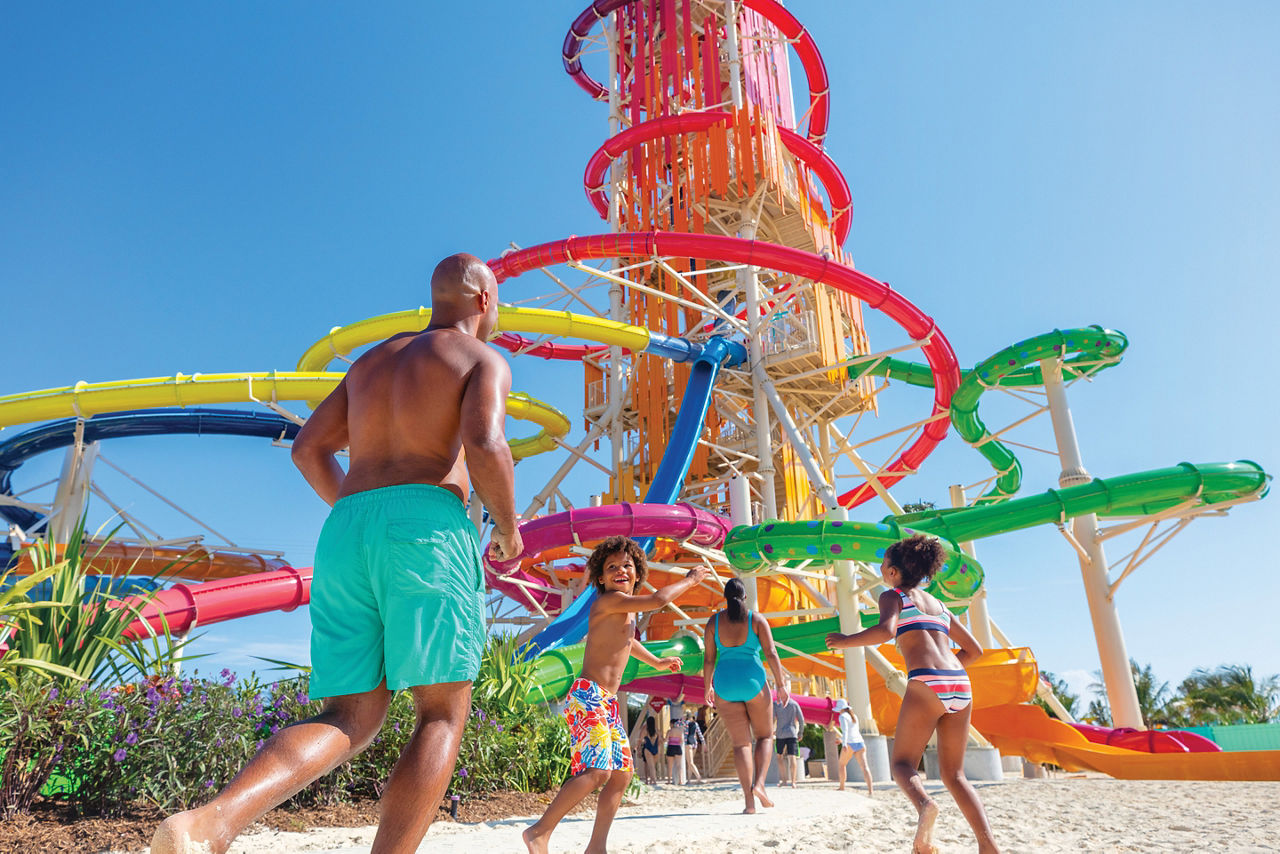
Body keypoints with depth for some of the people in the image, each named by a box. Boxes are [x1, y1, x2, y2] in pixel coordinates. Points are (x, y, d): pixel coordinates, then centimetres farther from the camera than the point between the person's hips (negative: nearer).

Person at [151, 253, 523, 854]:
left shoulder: (371, 361, 28)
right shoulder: (484, 359, 7)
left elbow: (309, 449, 24)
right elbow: (485, 445, -12)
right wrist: (509, 528, 4)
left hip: (344, 535, 6)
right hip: (429, 529, -6)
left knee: (351, 721, 6)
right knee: (443, 716, 2)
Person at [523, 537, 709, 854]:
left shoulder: (626, 611, 17)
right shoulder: (609, 600, -12)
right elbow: (659, 600, -22)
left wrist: (657, 662, 50)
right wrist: (689, 580, -6)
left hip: (608, 703, 10)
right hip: (588, 696, -10)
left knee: (621, 775, 11)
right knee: (598, 770, -21)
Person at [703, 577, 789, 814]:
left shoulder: (714, 621, 4)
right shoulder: (756, 619, 0)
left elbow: (709, 658, 5)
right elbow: (771, 653, -5)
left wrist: (707, 687, 14)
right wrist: (781, 684, 2)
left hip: (725, 683, 2)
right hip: (753, 680, -2)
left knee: (741, 743, 6)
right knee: (765, 736, 16)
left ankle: (749, 800, -1)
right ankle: (759, 784, -4)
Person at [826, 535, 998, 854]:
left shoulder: (893, 596, 8)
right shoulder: (938, 604, 26)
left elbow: (886, 630, -15)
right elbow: (974, 649, 28)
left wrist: (847, 641, -3)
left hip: (926, 685, -6)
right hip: (960, 686, 6)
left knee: (903, 763, 7)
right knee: (954, 775, 15)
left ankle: (924, 804, -24)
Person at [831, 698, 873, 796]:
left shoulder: (842, 716, -2)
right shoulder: (854, 716, 22)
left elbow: (845, 731, -18)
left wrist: (844, 744, -30)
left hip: (849, 744, -6)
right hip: (860, 743, 6)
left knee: (841, 764, 16)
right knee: (864, 766, -6)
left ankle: (842, 787, 22)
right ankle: (870, 790, -20)